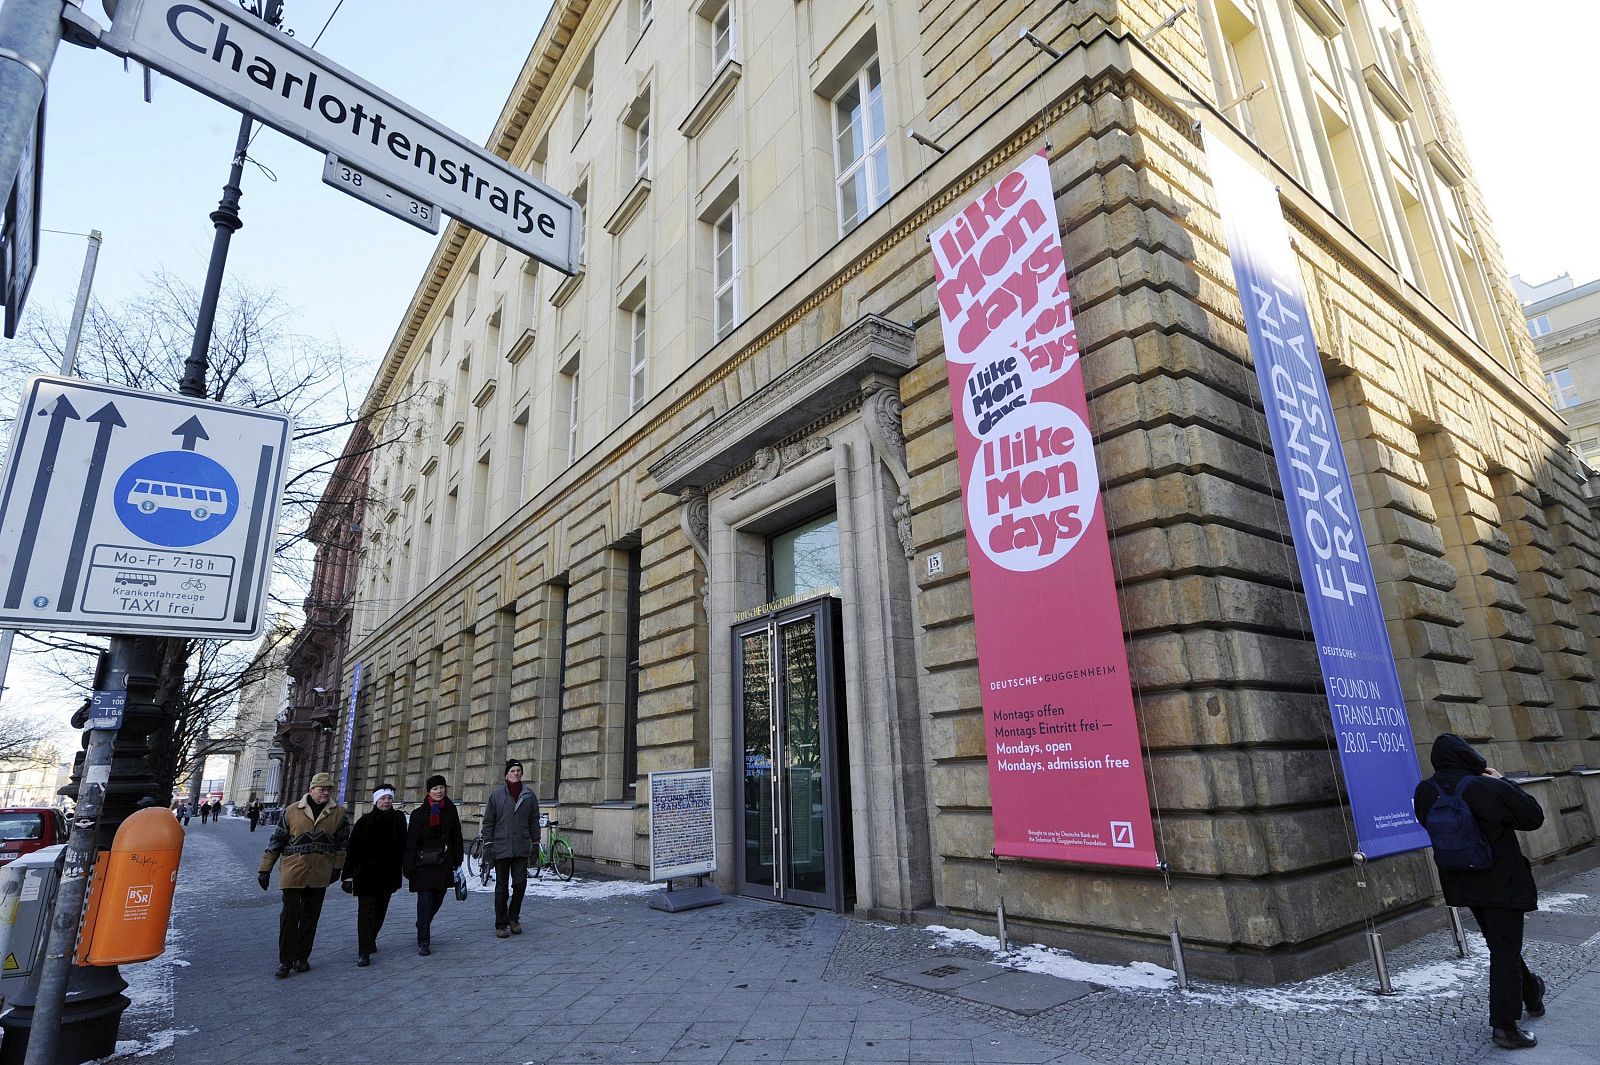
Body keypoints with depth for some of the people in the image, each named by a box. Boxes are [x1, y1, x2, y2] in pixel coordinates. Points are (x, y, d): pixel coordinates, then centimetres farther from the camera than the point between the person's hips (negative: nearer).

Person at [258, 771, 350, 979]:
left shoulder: (339, 813, 2)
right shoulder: (292, 811, -1)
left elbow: (343, 843, 8)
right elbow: (276, 841, 5)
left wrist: (337, 868, 4)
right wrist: (265, 869, 5)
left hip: (319, 876, 2)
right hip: (293, 873, -1)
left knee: (310, 918, 10)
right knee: (289, 916, -2)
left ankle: (302, 957, 24)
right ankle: (285, 960, 11)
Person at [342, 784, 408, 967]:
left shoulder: (398, 819, 3)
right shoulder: (365, 822, -6)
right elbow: (352, 849, -7)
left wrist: (398, 873, 10)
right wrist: (348, 875, -11)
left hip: (388, 874, 4)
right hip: (366, 874, -4)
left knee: (380, 910, 13)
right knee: (367, 911, -6)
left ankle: (370, 941, 32)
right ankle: (364, 952, -3)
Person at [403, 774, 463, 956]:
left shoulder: (450, 811, 5)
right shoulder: (419, 813, -3)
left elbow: (456, 837, 8)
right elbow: (411, 841, -5)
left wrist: (457, 860, 4)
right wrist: (409, 866, -10)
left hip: (444, 863, 3)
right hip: (424, 864, -3)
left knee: (438, 899, 12)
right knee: (425, 900, -6)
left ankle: (423, 926, 39)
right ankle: (423, 942, 2)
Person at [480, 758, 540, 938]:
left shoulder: (529, 794, 4)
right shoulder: (496, 794, 0)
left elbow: (534, 820, 10)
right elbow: (488, 822, 3)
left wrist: (535, 842, 8)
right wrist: (487, 845, -1)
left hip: (521, 848, 1)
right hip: (501, 847, -1)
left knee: (520, 883, -2)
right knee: (502, 888, 6)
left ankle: (514, 918, 20)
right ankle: (501, 925, 17)